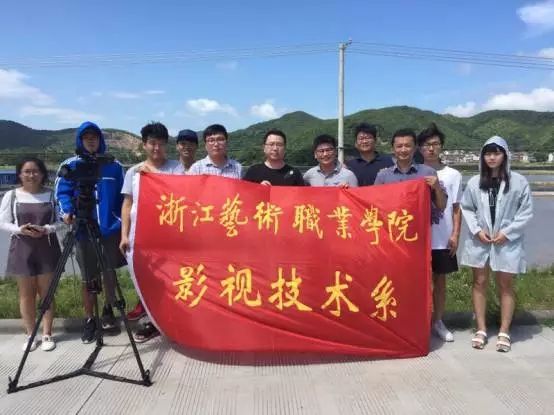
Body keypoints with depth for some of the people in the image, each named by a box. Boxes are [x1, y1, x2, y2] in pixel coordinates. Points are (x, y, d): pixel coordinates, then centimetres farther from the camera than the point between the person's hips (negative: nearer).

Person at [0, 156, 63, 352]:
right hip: (22, 249, 0)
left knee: (46, 292, 5)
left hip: (47, 249, 0)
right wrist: (20, 229, -17)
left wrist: (47, 229, -17)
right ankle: (30, 334, 19)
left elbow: (61, 221, 2)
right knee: (26, 294, 7)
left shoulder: (51, 195, 0)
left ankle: (47, 334, 15)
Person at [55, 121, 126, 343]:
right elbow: (62, 192, -1)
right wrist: (66, 211, -20)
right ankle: (89, 320, 20)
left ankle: (108, 312, 29)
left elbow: (122, 197, 8)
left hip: (111, 229, 1)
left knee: (109, 272, 9)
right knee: (89, 276, 7)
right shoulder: (71, 165, 3)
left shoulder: (113, 165, 5)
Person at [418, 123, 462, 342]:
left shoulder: (453, 175, 2)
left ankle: (438, 322, 24)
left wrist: (455, 235, -2)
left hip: (443, 238, 1)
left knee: (440, 279, 11)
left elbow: (456, 208, 5)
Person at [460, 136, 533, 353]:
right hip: (479, 241, 2)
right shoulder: (474, 182, 1)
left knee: (505, 285, 8)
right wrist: (477, 229, -8)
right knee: (479, 283, 9)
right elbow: (466, 209, 5)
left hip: (507, 242, -2)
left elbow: (526, 212, -4)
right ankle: (481, 329, 21)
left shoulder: (518, 181, -6)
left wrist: (507, 232, -11)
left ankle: (504, 332, 19)